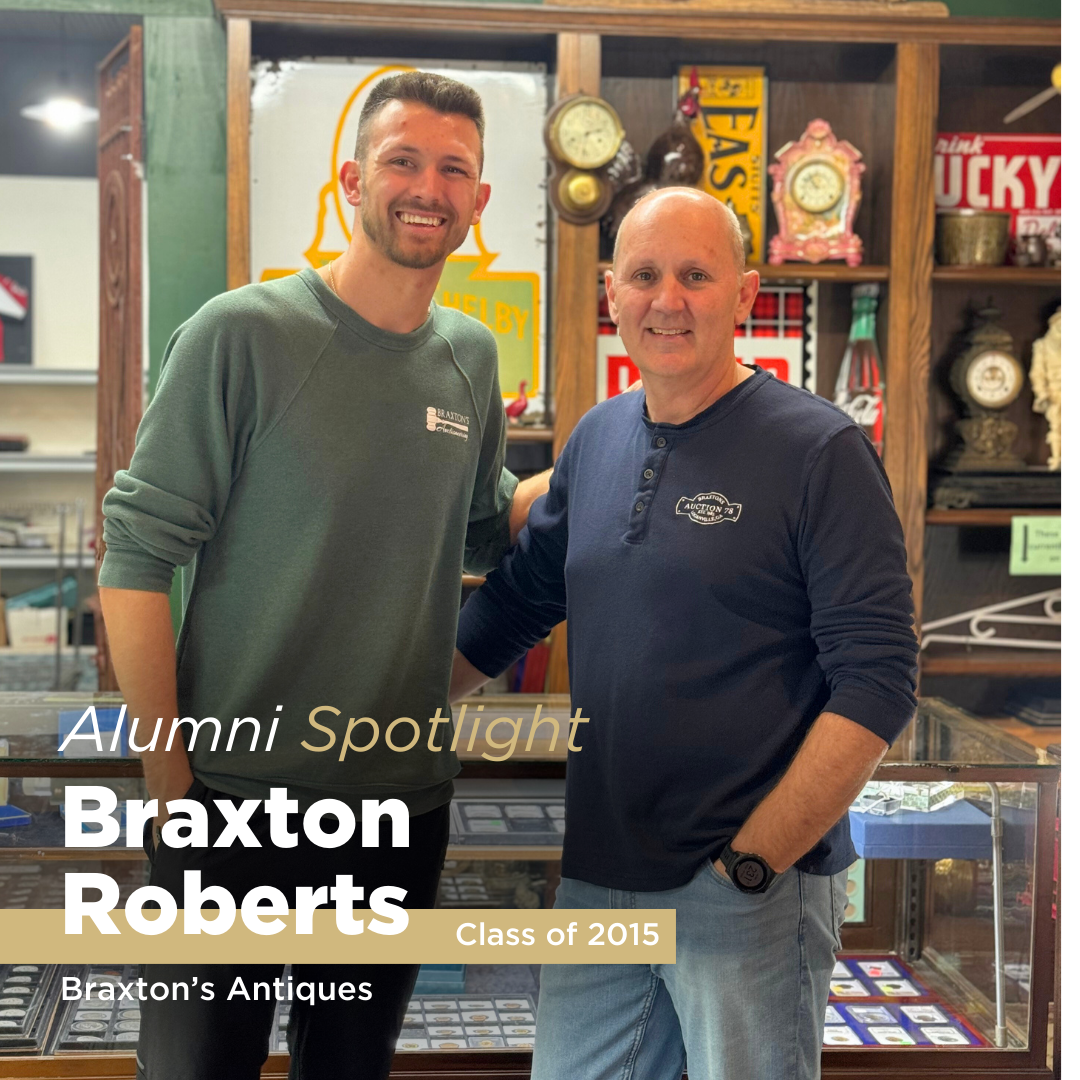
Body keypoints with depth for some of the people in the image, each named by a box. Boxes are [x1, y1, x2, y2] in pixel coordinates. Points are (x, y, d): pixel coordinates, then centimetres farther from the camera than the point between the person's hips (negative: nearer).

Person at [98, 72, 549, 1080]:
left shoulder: (472, 358, 6)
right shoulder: (243, 335, -12)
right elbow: (137, 556, -12)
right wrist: (168, 770, -13)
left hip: (403, 804, 5)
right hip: (234, 800, -5)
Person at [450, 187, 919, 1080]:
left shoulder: (821, 451, -10)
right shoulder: (596, 440, 8)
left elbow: (876, 684, -14)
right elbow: (513, 604, 19)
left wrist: (751, 861, -15)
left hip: (753, 890, -5)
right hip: (595, 878, 6)